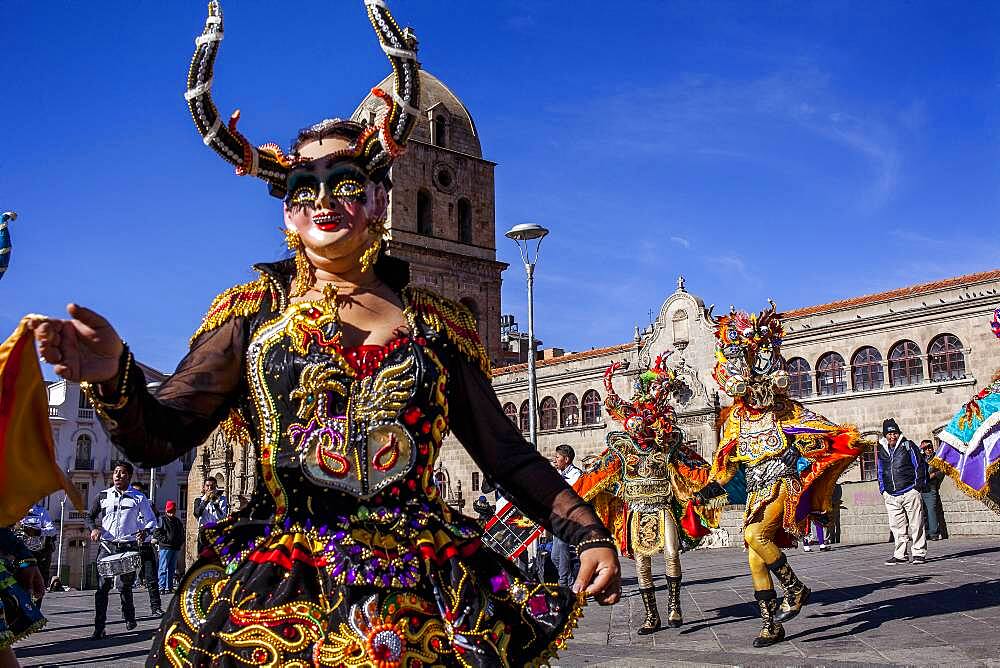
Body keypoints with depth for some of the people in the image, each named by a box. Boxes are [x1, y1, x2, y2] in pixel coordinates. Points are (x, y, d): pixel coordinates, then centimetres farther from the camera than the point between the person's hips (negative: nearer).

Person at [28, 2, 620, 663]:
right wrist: (113, 375, -21)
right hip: (275, 596, 0)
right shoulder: (253, 309, 6)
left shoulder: (435, 321, 6)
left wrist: (590, 533, -2)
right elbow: (158, 438, 0)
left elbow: (508, 456, 8)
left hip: (420, 598, 1)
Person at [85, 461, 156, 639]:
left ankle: (129, 617, 30)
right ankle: (99, 628, -3)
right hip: (107, 546, 1)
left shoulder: (139, 497, 5)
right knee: (103, 586, -7)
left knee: (125, 586, 4)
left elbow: (150, 519, 10)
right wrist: (94, 529, -5)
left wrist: (144, 531, -11)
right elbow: (90, 516, 16)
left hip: (129, 546, -1)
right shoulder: (103, 496, 9)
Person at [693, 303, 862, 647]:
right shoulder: (735, 418, 8)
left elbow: (824, 434, -1)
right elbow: (727, 461, 14)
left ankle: (796, 589, -7)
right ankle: (771, 626, 12)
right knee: (756, 560, 1)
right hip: (757, 490, 5)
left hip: (785, 484, -5)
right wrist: (712, 488, 6)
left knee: (755, 535, -27)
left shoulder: (787, 411, -3)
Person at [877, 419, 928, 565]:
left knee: (916, 524, -1)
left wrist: (919, 485, -4)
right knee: (897, 527, 6)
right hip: (891, 496, 4)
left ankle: (919, 553, 6)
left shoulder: (908, 446, 2)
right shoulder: (881, 451, 13)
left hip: (910, 492, -4)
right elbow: (880, 472, 21)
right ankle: (899, 555, 12)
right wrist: (882, 490, 13)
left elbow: (920, 465, 2)